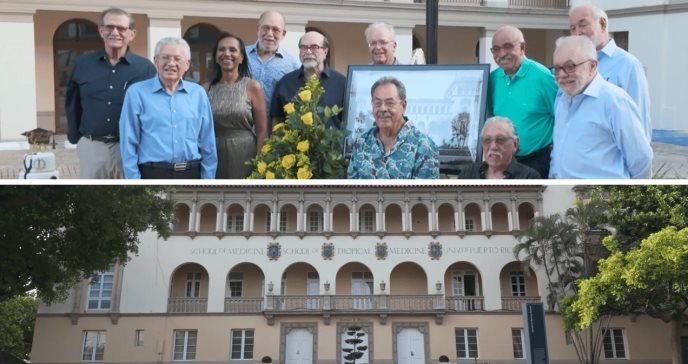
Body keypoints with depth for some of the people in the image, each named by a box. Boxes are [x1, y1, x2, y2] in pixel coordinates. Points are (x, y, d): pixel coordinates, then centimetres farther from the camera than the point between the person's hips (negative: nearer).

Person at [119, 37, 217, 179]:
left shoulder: (198, 93, 7)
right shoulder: (137, 93, -1)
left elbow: (207, 143, 9)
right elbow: (129, 143, -1)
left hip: (191, 174, 3)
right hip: (152, 175, -3)